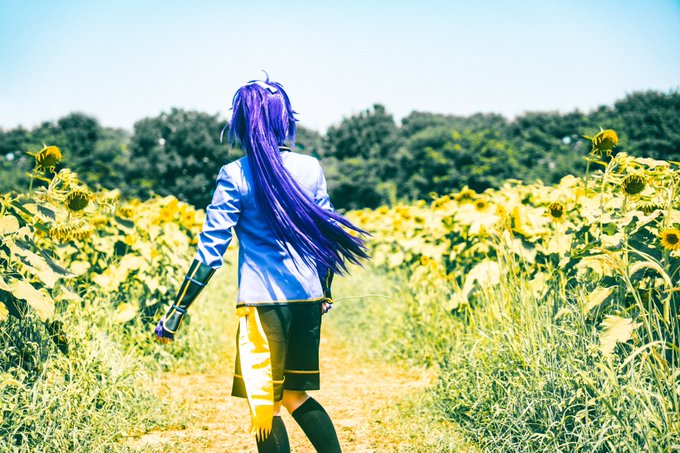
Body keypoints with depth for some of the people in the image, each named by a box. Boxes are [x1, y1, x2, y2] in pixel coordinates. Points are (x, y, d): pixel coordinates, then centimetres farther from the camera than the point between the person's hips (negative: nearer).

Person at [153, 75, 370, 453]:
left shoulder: (235, 175, -8)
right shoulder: (311, 168, 4)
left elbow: (211, 250, -10)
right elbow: (328, 235, 12)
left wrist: (175, 313, -5)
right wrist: (325, 291, 28)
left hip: (263, 303, -5)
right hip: (308, 299, 5)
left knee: (264, 407, 7)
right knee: (295, 396, 22)